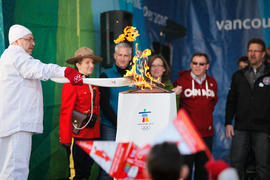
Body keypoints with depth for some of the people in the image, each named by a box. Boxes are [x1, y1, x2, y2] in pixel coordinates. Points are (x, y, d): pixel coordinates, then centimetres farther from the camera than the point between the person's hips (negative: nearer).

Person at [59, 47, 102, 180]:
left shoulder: (93, 85, 14)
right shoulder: (71, 84, -10)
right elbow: (66, 113, -12)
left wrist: (97, 133, 11)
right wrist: (66, 139, -14)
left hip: (92, 136, 7)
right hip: (77, 136, -7)